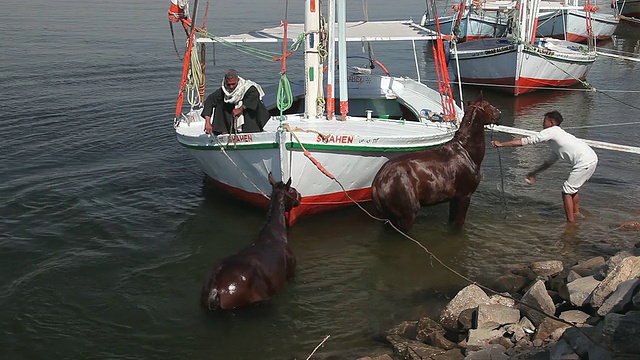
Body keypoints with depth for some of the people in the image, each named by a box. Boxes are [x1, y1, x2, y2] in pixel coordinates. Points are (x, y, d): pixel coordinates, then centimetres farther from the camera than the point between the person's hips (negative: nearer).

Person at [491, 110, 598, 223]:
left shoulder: (551, 131, -3)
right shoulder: (557, 135, 25)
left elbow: (527, 141, -4)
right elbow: (550, 161, 30)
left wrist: (502, 144, -1)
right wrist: (534, 173, 30)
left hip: (585, 162, -9)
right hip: (591, 159, 9)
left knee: (567, 192, -1)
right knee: (572, 189, 25)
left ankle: (570, 222, 1)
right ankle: (576, 214, 35)